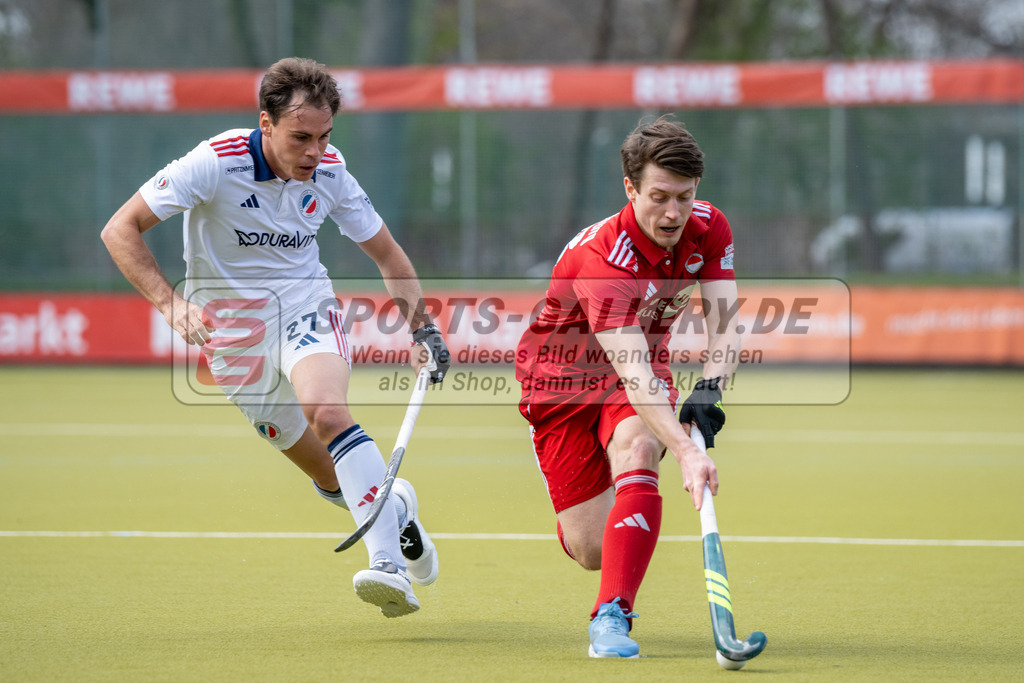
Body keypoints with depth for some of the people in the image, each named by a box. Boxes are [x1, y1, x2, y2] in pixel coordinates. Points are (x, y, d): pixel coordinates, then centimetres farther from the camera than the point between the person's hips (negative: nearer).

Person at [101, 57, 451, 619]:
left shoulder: (330, 172, -9)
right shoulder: (215, 163, -21)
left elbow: (387, 256, 6)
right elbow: (120, 230, -19)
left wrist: (422, 328, -4)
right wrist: (169, 302, -31)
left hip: (306, 304, 0)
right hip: (231, 320, 0)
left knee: (327, 408, -30)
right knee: (326, 474, 1)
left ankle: (390, 564, -38)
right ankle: (395, 507, 33)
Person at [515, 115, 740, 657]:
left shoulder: (709, 230, -16)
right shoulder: (600, 258, -35)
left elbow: (723, 330, -15)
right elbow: (635, 373, -44)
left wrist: (708, 389, -36)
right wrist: (686, 452, -55)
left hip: (645, 372, 4)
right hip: (560, 379, -4)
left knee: (636, 450, -32)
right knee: (591, 550, -5)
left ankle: (612, 616, -31)